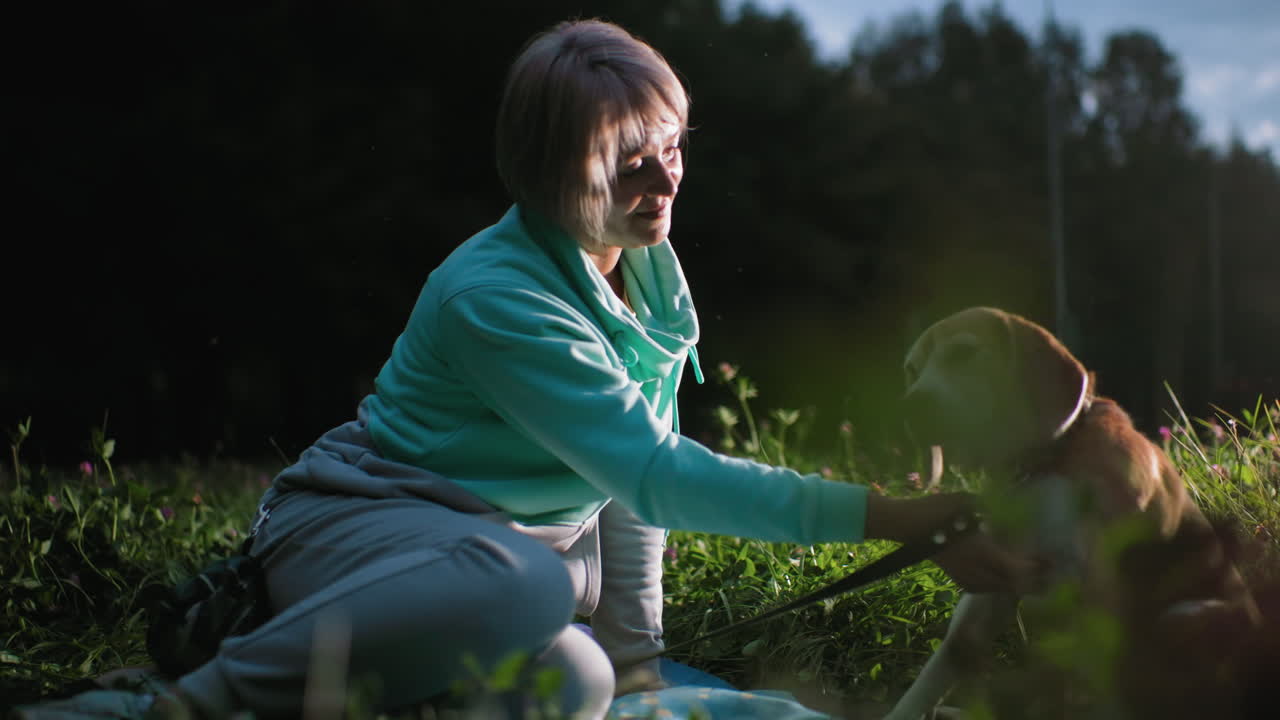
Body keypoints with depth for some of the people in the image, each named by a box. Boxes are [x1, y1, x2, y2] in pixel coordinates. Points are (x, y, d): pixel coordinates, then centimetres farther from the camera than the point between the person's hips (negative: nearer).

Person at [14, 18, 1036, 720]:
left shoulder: (651, 272, 2)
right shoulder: (497, 297, -24)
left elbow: (638, 467, 10)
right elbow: (655, 475, -32)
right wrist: (900, 519, -35)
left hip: (539, 533, 8)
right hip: (361, 519, -8)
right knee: (523, 580, -41)